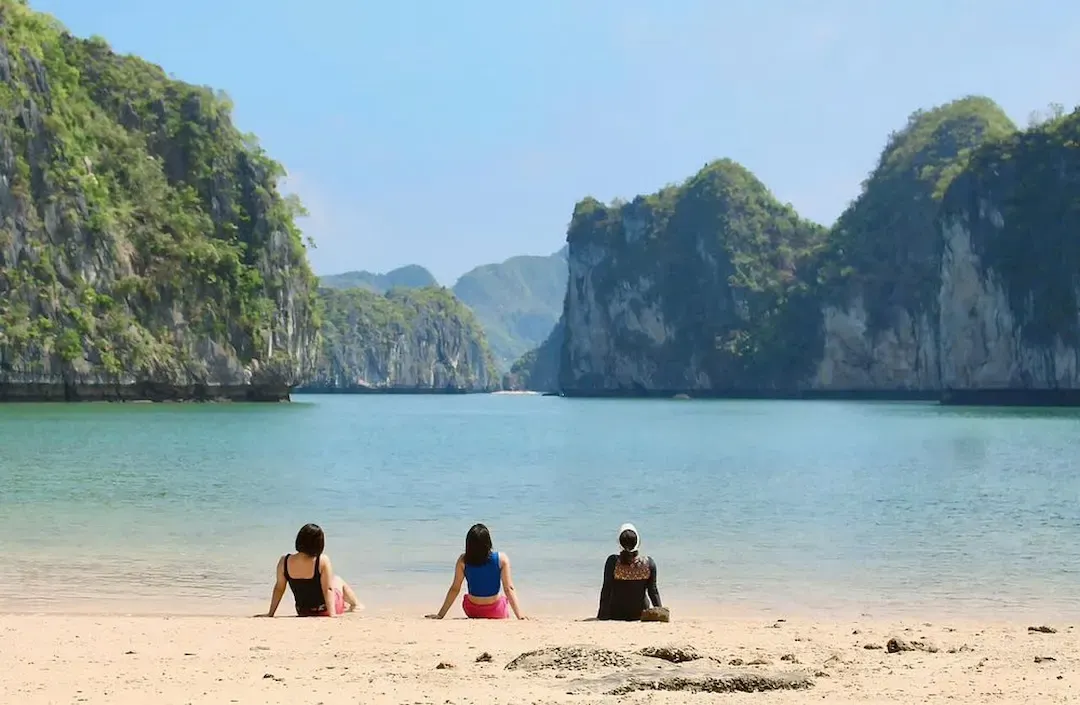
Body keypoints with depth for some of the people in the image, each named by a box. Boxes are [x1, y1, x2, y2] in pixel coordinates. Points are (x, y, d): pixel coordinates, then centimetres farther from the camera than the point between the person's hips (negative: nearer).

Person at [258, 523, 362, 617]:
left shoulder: (284, 561, -18)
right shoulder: (323, 561, -28)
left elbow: (279, 588, -8)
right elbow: (328, 589, -26)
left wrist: (270, 613, 0)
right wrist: (332, 613, -21)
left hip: (303, 612, 4)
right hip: (325, 610, -4)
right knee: (339, 581, 30)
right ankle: (356, 605, 57)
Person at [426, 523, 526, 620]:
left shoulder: (463, 560, -16)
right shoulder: (502, 559, -20)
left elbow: (455, 589, -11)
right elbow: (509, 589, -19)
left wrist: (440, 615, -2)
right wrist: (520, 615, -14)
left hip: (472, 612, 2)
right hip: (496, 613, -2)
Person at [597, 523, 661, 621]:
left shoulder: (613, 561, -13)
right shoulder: (649, 563, -9)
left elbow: (606, 590, -9)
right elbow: (653, 591, -3)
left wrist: (601, 615, -2)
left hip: (616, 614, -2)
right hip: (640, 614, 2)